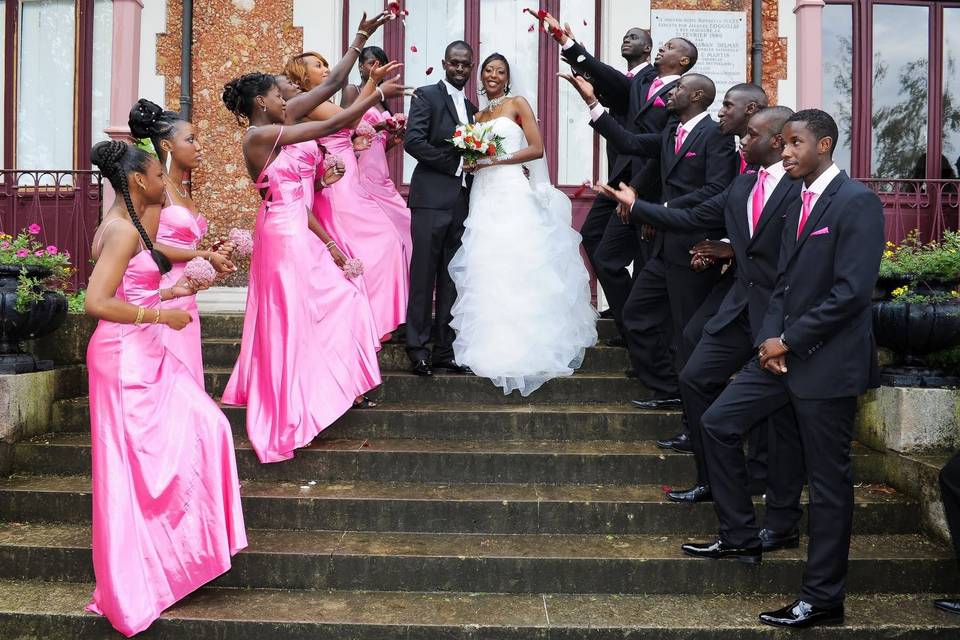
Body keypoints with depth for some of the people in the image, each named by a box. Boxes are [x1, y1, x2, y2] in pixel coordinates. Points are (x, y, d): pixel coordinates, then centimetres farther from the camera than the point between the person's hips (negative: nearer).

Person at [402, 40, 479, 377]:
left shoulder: (471, 107, 20)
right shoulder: (426, 96, 0)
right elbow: (412, 140, -12)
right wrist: (453, 163, -13)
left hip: (461, 202, 6)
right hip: (431, 199, -6)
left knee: (452, 279, 7)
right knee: (424, 275, -4)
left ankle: (445, 349, 11)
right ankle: (418, 349, 2)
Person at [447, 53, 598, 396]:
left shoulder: (518, 104, 4)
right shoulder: (478, 116, 20)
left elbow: (537, 148, -5)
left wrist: (495, 159, -11)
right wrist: (472, 161, 2)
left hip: (513, 193, -5)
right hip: (485, 196, 5)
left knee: (516, 267, -9)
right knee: (486, 268, -1)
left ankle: (523, 345, -4)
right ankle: (493, 341, 5)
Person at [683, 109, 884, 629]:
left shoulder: (856, 202, -13)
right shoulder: (799, 204, 13)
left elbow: (851, 292, -21)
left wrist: (788, 341, -16)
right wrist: (770, 338, -4)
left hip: (827, 361, -9)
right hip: (782, 350, 9)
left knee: (827, 480, 0)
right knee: (718, 423, 11)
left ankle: (822, 598, 12)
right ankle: (740, 539, 25)